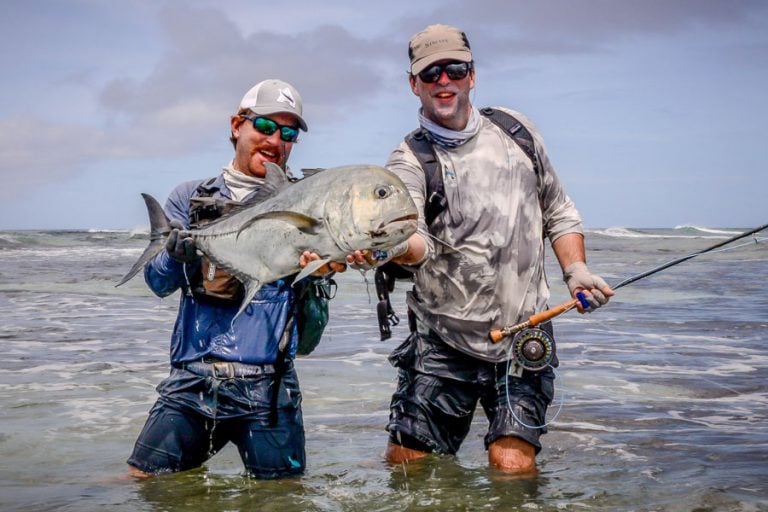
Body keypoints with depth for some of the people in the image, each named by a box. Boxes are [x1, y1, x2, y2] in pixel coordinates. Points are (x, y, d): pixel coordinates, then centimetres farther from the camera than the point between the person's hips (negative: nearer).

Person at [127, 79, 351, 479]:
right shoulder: (190, 197, 13)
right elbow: (158, 282, 4)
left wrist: (317, 266, -36)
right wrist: (178, 255, -19)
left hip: (266, 385, -1)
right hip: (192, 376, 1)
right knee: (141, 483, 0)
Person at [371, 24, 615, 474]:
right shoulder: (410, 160, -3)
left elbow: (559, 212, 19)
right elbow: (416, 242, -22)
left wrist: (576, 269, 3)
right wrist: (394, 247, -45)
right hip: (442, 343, -1)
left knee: (513, 467, -11)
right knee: (407, 466, 3)